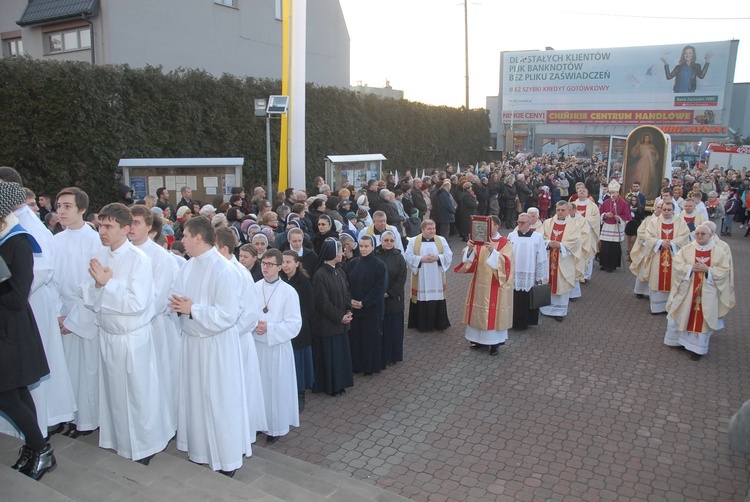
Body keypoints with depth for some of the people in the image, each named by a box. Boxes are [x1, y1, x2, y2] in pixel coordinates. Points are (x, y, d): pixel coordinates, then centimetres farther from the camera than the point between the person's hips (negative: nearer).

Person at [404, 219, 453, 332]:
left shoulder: (441, 240, 6)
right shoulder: (414, 241, 0)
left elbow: (449, 255, 2)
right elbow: (408, 257, -5)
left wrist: (438, 257, -14)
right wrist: (421, 259, -17)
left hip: (436, 279, 2)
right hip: (420, 279, -1)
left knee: (437, 300, 3)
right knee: (422, 299, -1)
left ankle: (438, 323, 16)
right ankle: (421, 324, 11)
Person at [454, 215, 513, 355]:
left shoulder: (505, 243, -8)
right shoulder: (479, 241, 5)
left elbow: (505, 263, -22)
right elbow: (467, 259, -4)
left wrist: (493, 251, -35)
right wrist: (469, 248, -25)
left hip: (495, 285, -5)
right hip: (479, 283, 5)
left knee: (493, 312, -1)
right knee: (479, 310, 11)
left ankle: (494, 343, 9)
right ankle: (479, 338, 25)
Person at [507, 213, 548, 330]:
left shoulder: (538, 237, -1)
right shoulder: (511, 235, 2)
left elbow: (541, 258, 0)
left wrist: (540, 277, -1)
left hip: (530, 276, -1)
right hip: (514, 275, 1)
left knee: (528, 301, 4)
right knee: (515, 300, 3)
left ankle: (527, 321, 20)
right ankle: (516, 322, 16)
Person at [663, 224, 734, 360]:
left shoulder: (720, 252, -1)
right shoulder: (686, 249, 1)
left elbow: (724, 271, -5)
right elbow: (677, 265, -5)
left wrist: (707, 269, -18)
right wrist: (691, 268, -19)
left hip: (707, 292, -1)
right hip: (687, 290, 1)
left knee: (702, 319, 3)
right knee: (683, 315, 8)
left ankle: (697, 348, 13)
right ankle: (680, 340, 26)